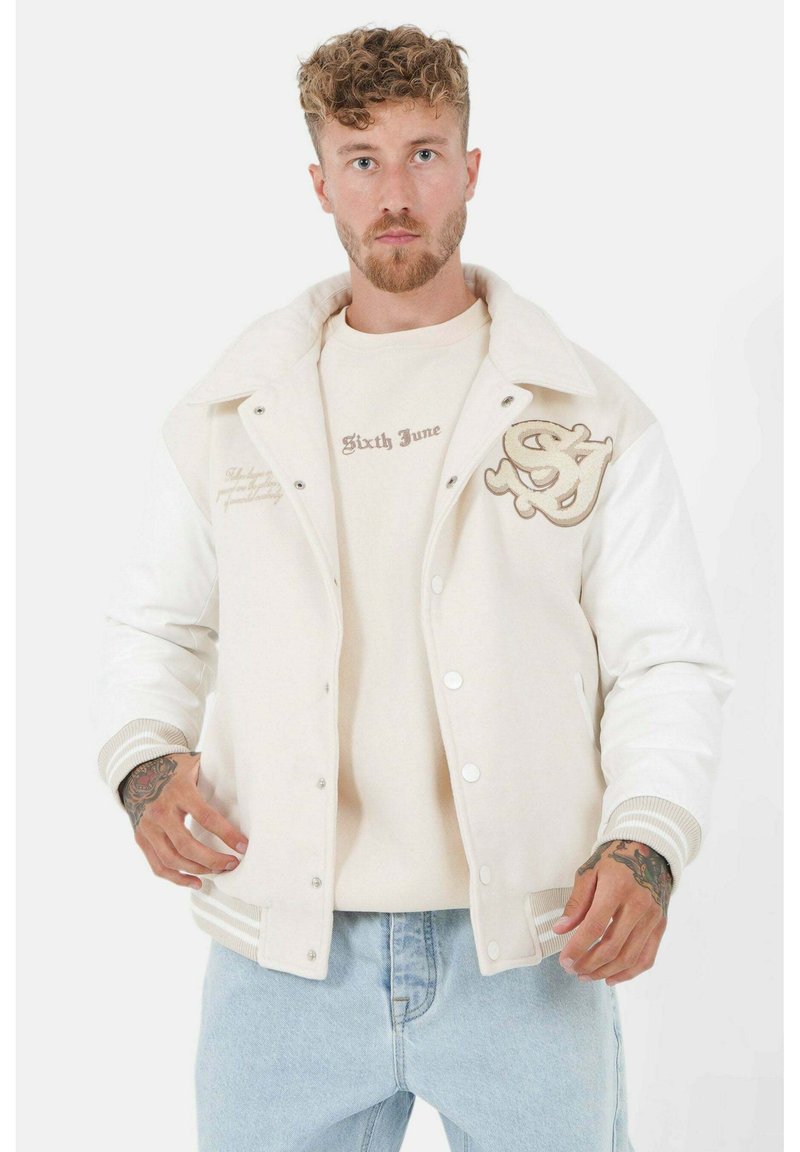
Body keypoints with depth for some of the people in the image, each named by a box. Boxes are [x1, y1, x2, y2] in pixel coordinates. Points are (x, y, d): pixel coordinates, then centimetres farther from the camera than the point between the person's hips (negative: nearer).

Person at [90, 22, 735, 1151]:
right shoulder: (227, 415, 8)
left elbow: (670, 663, 1)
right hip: (282, 961, 1)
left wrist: (648, 846, -15)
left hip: (525, 958, -1)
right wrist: (146, 764, -4)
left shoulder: (593, 418, 3)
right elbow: (155, 625, 16)